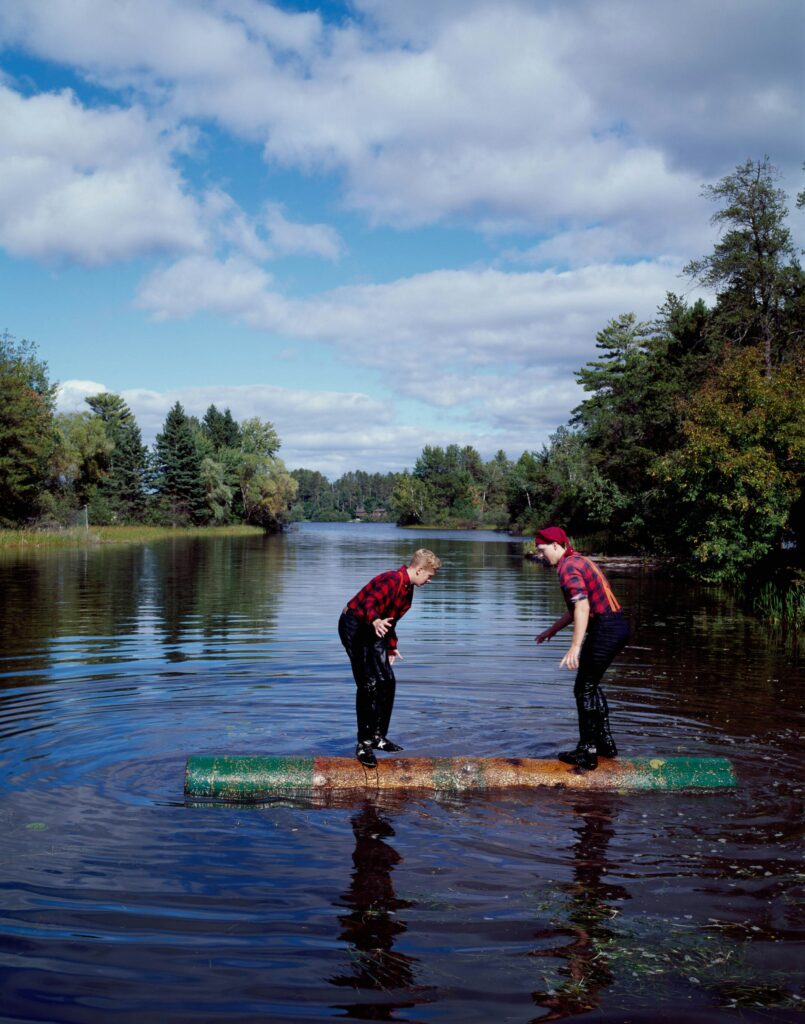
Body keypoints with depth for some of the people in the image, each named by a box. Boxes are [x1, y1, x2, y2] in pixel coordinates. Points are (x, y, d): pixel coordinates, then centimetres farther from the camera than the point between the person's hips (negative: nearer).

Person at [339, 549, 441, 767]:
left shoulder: (408, 587, 9)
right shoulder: (392, 580, -22)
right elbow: (370, 602, -38)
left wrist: (391, 646, 27)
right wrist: (375, 621, -58)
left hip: (373, 631, 10)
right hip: (354, 626, -10)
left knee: (387, 681, 5)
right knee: (369, 684, -14)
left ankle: (377, 736, 16)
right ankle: (364, 744, -9)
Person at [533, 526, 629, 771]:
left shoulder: (568, 567, -13)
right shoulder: (579, 561, 19)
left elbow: (582, 607, -25)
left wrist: (575, 647, -30)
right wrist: (553, 629, 36)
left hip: (605, 630, -10)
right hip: (618, 626, 10)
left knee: (584, 689, 0)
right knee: (591, 685, 22)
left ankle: (587, 753, 5)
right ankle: (605, 743, 28)